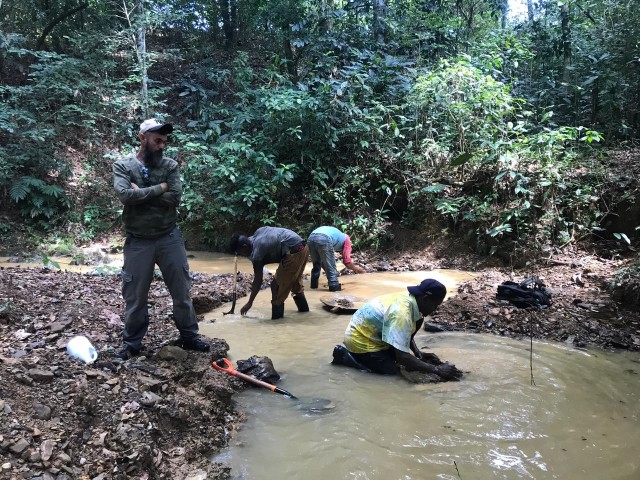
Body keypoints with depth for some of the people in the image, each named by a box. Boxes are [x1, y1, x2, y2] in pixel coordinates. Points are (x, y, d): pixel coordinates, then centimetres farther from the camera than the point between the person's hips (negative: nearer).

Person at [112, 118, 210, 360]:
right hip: (138, 241, -1)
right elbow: (125, 194, -20)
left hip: (169, 238, 2)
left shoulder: (170, 165, 1)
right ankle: (131, 343, 25)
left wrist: (141, 193, -14)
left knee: (181, 290, 9)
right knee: (135, 295, 9)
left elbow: (174, 198, -12)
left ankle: (189, 335, 25)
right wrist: (159, 188, -15)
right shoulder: (122, 165, -2)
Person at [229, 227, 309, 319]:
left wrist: (249, 303, 2)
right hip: (303, 247, 10)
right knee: (295, 280, 29)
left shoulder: (257, 252, -10)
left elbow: (258, 281, -6)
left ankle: (277, 316, 6)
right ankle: (303, 307, 45)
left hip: (294, 253, -10)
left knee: (277, 285, 0)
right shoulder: (257, 233, 11)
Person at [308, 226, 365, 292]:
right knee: (331, 266, 10)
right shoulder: (346, 238, 26)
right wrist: (356, 268, 37)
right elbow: (347, 261, 19)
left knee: (316, 265, 26)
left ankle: (314, 284, 33)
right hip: (324, 240, -6)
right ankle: (334, 286, 12)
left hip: (311, 238, 7)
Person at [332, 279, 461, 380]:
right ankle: (345, 355, -4)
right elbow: (402, 357, -33)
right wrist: (436, 369, -29)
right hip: (359, 340, -8)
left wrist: (419, 354, -1)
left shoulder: (409, 298, -6)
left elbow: (407, 333, 12)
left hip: (368, 331, 9)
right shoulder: (401, 313, -32)